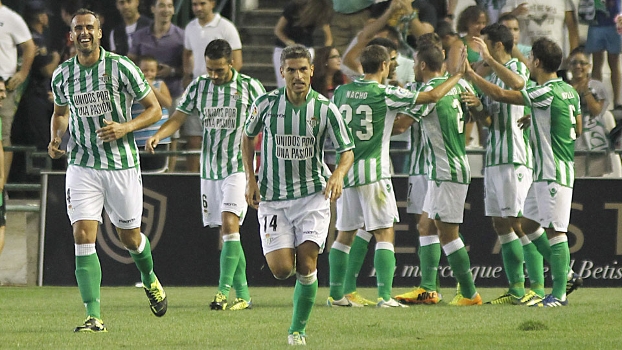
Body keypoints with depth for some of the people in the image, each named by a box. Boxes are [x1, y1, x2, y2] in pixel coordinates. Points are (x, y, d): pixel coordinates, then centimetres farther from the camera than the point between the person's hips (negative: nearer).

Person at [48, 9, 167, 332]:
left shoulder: (121, 68, -9)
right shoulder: (62, 75, 2)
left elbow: (154, 109, -2)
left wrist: (125, 127, -19)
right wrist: (55, 137, 2)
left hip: (122, 164, -2)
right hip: (82, 166, 2)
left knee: (130, 237, 11)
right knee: (83, 236, -13)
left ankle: (149, 279, 45)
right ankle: (94, 317, -14)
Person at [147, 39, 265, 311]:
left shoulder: (249, 86, -3)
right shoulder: (198, 87, 5)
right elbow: (178, 118, 4)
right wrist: (158, 135, -16)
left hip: (239, 167, -4)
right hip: (209, 170, 4)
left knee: (229, 225, -20)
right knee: (228, 236, 6)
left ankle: (223, 291, -24)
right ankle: (243, 296, 12)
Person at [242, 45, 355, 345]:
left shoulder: (325, 109, -7)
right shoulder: (266, 104, -5)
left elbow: (347, 151, -1)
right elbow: (248, 136, 13)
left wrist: (338, 174, -22)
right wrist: (250, 179, 4)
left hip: (313, 194, 0)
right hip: (273, 198, 1)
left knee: (306, 266, -10)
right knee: (281, 270, -10)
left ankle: (298, 329, 7)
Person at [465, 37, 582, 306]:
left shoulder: (547, 93, -18)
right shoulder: (569, 92, 11)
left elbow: (499, 94, -19)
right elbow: (577, 129, 22)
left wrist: (470, 74, -8)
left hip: (553, 174, -10)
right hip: (544, 173, 10)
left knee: (555, 231, -8)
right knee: (528, 225, 16)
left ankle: (559, 294, -7)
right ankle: (563, 274, 20)